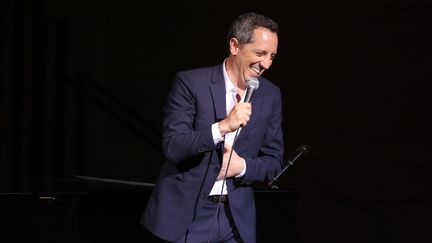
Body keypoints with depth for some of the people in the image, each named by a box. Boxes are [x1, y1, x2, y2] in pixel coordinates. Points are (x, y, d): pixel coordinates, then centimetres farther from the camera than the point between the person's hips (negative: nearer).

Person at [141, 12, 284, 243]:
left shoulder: (270, 95, 4)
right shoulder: (190, 83, -8)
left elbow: (274, 162, 8)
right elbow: (171, 147, -16)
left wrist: (242, 166, -12)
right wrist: (222, 127, -28)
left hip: (236, 218, 4)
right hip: (185, 214, -3)